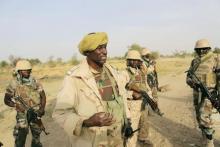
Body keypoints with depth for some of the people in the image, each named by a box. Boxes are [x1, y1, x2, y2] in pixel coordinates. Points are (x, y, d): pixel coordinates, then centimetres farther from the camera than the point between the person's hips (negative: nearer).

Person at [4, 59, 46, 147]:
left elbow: (43, 95, 0)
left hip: (35, 113, 2)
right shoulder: (14, 84, -9)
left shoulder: (34, 81, -4)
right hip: (22, 114, -2)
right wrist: (16, 105, -23)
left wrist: (42, 109, -13)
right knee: (20, 137, -6)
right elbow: (6, 100, -5)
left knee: (36, 135, 14)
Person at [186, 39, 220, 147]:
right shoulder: (194, 61, 8)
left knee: (205, 119, -14)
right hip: (197, 93, 6)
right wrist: (192, 82, -13)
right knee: (200, 118, 11)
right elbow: (188, 77, 11)